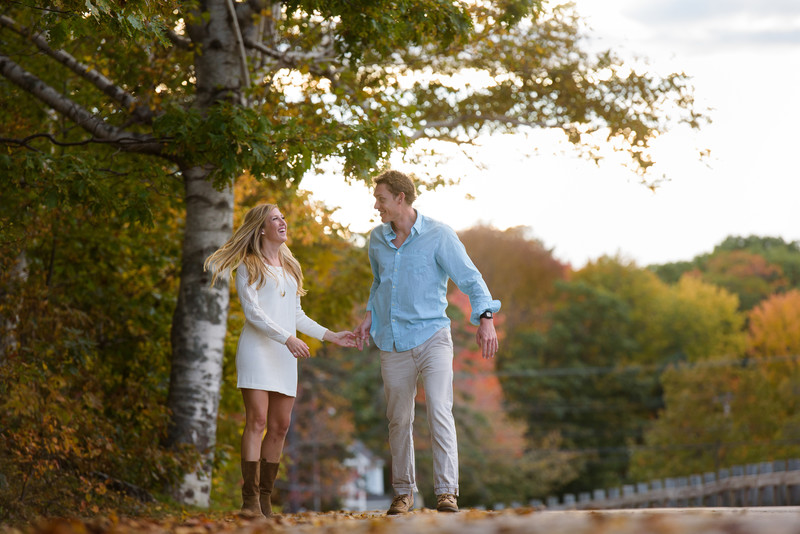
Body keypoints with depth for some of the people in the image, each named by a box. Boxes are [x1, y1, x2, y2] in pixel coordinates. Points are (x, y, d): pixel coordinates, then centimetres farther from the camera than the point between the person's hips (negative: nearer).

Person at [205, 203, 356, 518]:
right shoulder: (248, 265, 2)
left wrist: (329, 336, 15)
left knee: (280, 426, 0)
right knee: (257, 421, -14)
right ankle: (250, 501, -16)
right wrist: (288, 338, -18)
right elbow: (252, 311, -9)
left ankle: (265, 498, 4)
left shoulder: (290, 267, 22)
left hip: (285, 355, 6)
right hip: (257, 348, -6)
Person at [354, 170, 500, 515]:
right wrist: (370, 316, 12)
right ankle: (403, 492, 19)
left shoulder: (439, 236, -6)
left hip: (432, 335, -4)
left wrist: (486, 318, -22)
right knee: (399, 420, 8)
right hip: (393, 344, 5)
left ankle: (447, 491, -17)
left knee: (439, 411, -17)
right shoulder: (377, 240, 9)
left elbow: (471, 279, -8)